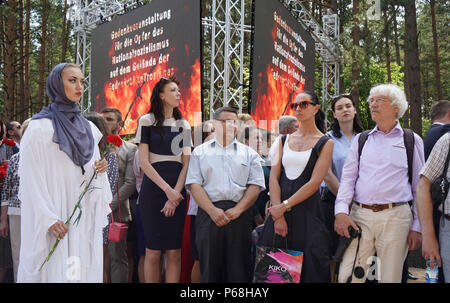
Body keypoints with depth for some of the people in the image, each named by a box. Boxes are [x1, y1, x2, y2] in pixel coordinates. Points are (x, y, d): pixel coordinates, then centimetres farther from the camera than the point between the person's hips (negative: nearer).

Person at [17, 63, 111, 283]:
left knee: (84, 268, 4)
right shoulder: (40, 128, -6)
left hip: (85, 215, 5)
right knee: (55, 269, -3)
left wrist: (99, 169, -3)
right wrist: (49, 219, -19)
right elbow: (31, 177, -11)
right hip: (55, 216, -5)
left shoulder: (88, 128, 13)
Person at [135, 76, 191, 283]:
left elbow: (186, 163, 7)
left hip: (178, 190, 3)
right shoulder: (148, 121, 2)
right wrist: (168, 190, -12)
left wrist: (176, 192, -7)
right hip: (154, 187, -3)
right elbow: (143, 162, -6)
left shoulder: (183, 124, 14)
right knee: (153, 251, -1)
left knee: (174, 251, 2)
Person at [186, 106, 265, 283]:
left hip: (239, 216, 1)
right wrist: (213, 211, -10)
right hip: (208, 214, 0)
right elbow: (194, 184, 2)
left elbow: (256, 185, 6)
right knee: (209, 267, 1)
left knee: (238, 269, 0)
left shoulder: (249, 154, 15)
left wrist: (238, 210, -8)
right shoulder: (200, 152, 13)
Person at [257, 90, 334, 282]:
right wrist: (278, 215, -10)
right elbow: (274, 177, 2)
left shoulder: (325, 143, 1)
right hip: (279, 210, 4)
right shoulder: (284, 140, 12)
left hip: (307, 212, -3)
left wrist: (284, 206, -14)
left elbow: (315, 182, -9)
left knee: (308, 268, 1)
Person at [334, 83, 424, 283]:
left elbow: (419, 187, 8)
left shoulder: (412, 141, 9)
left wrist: (417, 227, 2)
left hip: (395, 217, -1)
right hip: (359, 216, 2)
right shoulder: (360, 140, 15)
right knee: (348, 276, -4)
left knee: (390, 278, 4)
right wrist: (341, 211, -7)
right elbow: (348, 177, 8)